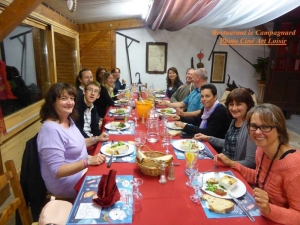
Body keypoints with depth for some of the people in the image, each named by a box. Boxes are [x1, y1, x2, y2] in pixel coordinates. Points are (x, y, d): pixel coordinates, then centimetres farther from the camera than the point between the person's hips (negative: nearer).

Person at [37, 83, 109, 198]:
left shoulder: (68, 119, 1)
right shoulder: (51, 129, -27)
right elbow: (57, 171, -27)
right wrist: (88, 161, -33)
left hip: (80, 170, 8)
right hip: (67, 183, -8)